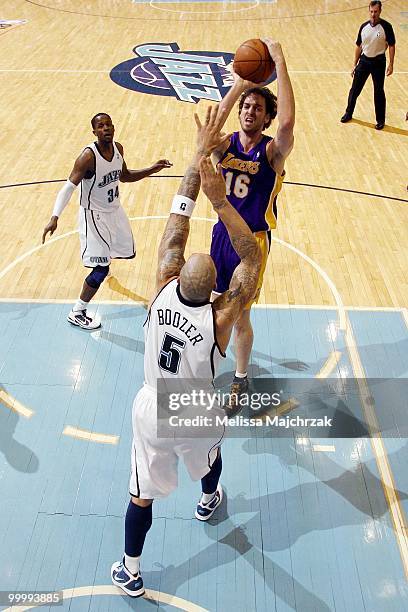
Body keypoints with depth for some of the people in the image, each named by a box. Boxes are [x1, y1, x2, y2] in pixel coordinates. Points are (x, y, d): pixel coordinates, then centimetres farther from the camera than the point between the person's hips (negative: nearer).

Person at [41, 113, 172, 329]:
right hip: (94, 215, -7)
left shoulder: (118, 148, -4)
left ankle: (103, 255, 60)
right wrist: (54, 217, -42)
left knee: (128, 253, 24)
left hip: (114, 210, 7)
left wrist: (153, 169, 2)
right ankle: (76, 313, 5)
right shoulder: (88, 156, -26)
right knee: (101, 269, -12)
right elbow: (69, 187, -29)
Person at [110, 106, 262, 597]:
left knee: (142, 495, 16)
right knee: (209, 456, 35)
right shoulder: (221, 316, -30)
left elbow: (176, 222, -18)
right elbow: (251, 256, -23)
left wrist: (200, 153, -16)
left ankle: (131, 573, 34)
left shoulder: (162, 291, -24)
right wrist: (221, 202, -33)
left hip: (152, 412, 1)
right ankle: (208, 500, 66)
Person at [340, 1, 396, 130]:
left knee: (379, 92, 4)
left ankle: (380, 120, 16)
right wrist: (355, 65, 8)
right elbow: (359, 46, 8)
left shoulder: (386, 26, -11)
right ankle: (348, 113, 26)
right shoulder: (364, 27, 0)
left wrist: (391, 64, -11)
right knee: (355, 89, 7)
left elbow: (391, 46, -6)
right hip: (364, 60, 3)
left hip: (378, 62, -3)